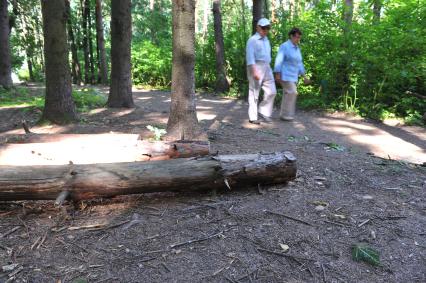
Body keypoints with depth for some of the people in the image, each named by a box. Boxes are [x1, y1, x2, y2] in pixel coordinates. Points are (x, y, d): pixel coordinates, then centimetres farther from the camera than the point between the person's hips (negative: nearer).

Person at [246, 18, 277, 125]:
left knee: (271, 91, 1)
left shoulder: (266, 40, 19)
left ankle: (263, 112, 14)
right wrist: (254, 71, -23)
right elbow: (250, 57, -14)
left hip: (267, 68, 7)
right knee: (254, 93, -2)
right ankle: (253, 117, 4)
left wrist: (268, 69, 19)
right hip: (256, 67, -7)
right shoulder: (252, 40, -5)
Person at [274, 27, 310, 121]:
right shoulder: (284, 46, -9)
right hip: (285, 75, -8)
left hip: (293, 76, 8)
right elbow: (279, 61, -14)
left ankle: (284, 115, 12)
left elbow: (299, 63, 18)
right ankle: (286, 114, -7)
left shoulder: (297, 48, 15)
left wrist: (304, 76, 15)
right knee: (291, 93, -14)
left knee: (288, 94, 6)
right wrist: (277, 74, -21)